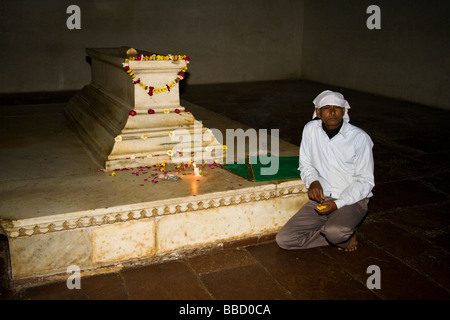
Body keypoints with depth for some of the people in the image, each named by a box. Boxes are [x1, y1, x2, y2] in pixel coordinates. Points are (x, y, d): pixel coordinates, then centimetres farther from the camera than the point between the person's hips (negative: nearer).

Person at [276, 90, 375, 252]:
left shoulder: (360, 138, -12)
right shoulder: (310, 129, -2)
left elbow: (365, 181, -8)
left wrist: (338, 204, -19)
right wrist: (312, 181, -11)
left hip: (352, 199, -4)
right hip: (321, 198, 5)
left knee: (335, 231, -38)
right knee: (284, 239, -9)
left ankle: (347, 233, 1)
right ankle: (343, 235, 5)